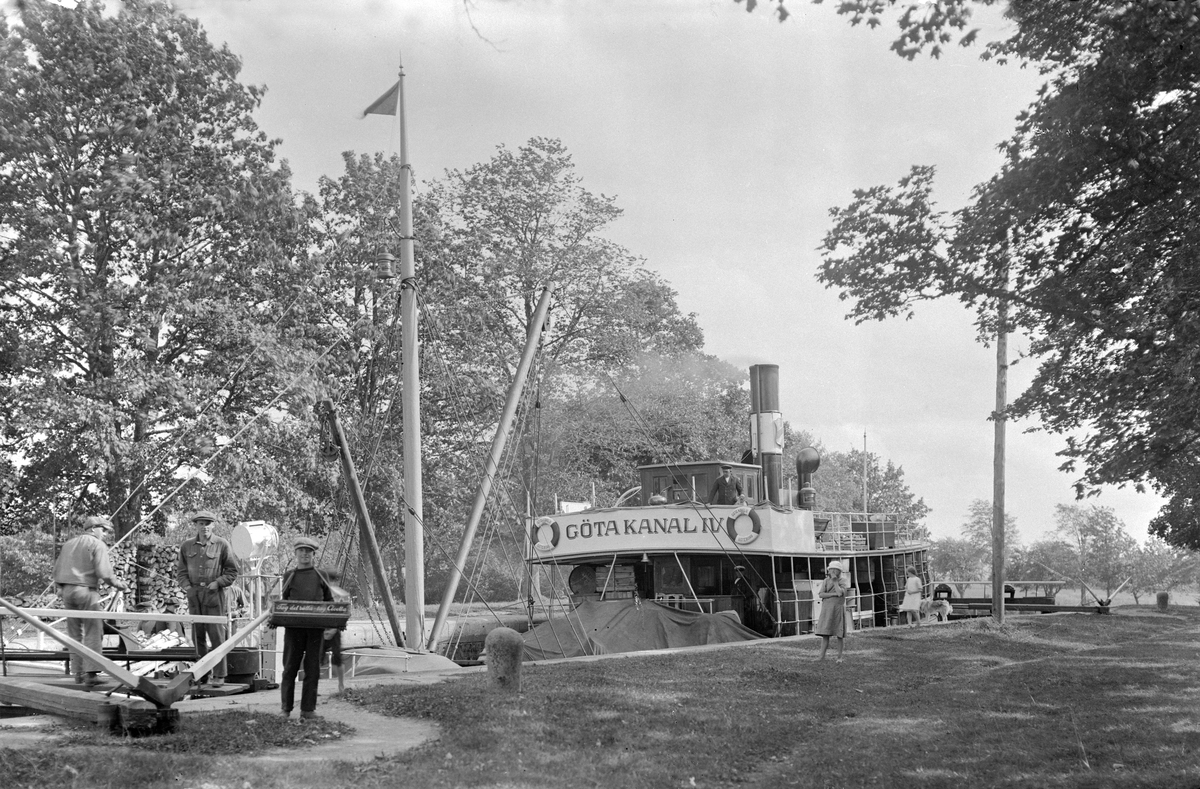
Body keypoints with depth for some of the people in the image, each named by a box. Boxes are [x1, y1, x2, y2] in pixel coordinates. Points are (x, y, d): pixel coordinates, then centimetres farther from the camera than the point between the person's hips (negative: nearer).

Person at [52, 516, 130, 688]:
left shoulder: (69, 543, 19)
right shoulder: (98, 545, -3)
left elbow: (57, 569, 17)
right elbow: (103, 573, -13)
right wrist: (118, 584, 2)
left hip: (66, 591, 7)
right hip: (86, 590, -7)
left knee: (75, 633, 12)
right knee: (93, 633, -3)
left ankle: (78, 673, 12)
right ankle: (91, 673, -11)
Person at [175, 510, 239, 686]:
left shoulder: (222, 545, 0)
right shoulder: (186, 546, 9)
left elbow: (232, 572, 4)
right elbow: (180, 570, 15)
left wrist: (217, 582, -9)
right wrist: (186, 586, -1)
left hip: (214, 595, -3)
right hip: (194, 595, 3)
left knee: (217, 636, -4)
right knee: (197, 636, 6)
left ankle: (219, 674, 2)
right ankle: (201, 674, 13)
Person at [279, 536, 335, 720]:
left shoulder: (321, 576, 16)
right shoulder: (289, 576, 14)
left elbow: (329, 600, 15)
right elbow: (283, 601, 12)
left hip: (316, 627, 1)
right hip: (294, 625, -1)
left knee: (312, 668, 1)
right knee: (290, 667, -2)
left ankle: (308, 709, 6)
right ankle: (286, 709, 5)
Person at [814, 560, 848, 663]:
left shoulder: (842, 583, 1)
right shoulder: (825, 581, 6)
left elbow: (840, 592, -19)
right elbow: (821, 594, -5)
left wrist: (835, 581, -10)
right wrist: (834, 594, -16)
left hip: (838, 610, -1)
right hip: (827, 610, 1)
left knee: (840, 635, 1)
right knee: (825, 634, -1)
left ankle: (839, 657, 9)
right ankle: (822, 656, 1)